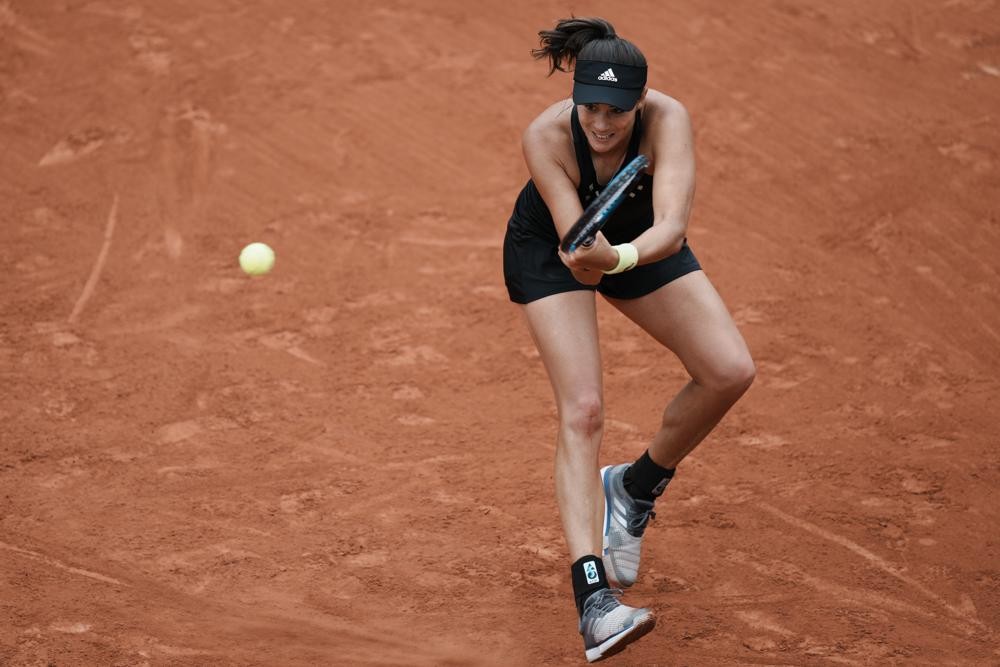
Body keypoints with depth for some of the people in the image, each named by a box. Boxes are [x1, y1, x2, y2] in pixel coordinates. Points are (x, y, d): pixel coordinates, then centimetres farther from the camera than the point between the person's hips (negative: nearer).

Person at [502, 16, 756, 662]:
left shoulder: (668, 119, -34)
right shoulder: (546, 136, -35)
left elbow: (671, 225, -46)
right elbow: (576, 254, -35)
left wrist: (621, 257, -63)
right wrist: (589, 257, -55)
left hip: (640, 241, 3)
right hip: (551, 251, -3)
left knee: (730, 372, -10)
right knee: (583, 410, -19)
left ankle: (635, 487, 15)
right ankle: (593, 598, -26)